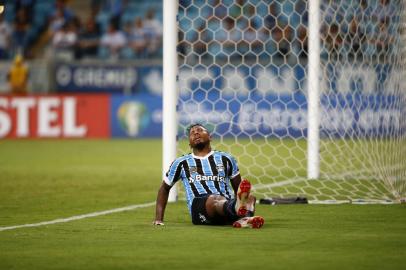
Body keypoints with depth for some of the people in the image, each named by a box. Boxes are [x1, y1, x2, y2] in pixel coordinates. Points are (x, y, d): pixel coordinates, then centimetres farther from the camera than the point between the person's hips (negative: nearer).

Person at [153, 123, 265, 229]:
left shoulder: (226, 159, 24)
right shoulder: (181, 163, 22)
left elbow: (238, 188, 29)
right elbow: (164, 189, 32)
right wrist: (158, 219, 24)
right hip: (199, 208, -3)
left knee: (250, 198, -31)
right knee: (215, 199, -40)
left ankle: (244, 218, -67)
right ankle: (238, 208, -75)